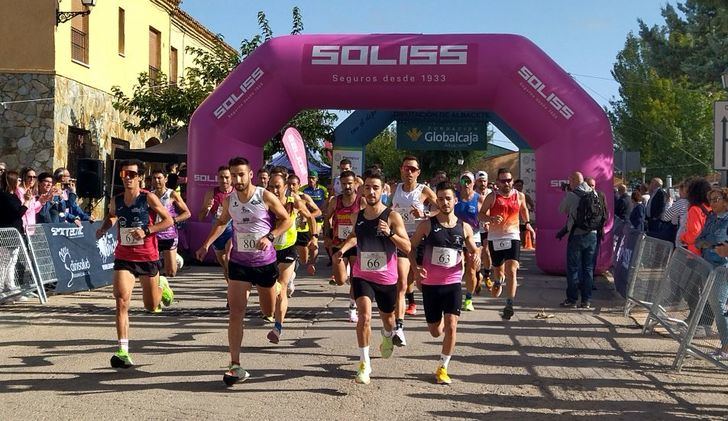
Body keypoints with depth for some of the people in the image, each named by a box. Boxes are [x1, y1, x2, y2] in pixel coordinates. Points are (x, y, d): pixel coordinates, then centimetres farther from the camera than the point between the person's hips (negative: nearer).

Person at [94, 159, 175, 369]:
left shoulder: (149, 198, -10)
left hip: (148, 257, -2)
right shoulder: (116, 200, 2)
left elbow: (168, 220, -8)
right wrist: (104, 228, 3)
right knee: (122, 301, -17)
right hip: (123, 258, 2)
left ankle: (161, 285, 48)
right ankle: (123, 352, -15)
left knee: (152, 307, 12)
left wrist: (146, 231, -20)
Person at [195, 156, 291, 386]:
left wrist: (269, 237, -20)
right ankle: (235, 365, -6)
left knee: (268, 311, 14)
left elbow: (287, 220, -5)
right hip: (239, 262, 2)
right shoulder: (229, 200, 1)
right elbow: (221, 223, 21)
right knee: (236, 313, -8)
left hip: (265, 262, -2)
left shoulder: (265, 197, -11)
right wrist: (206, 244, 10)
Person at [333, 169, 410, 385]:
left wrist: (390, 233, -31)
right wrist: (343, 249, 4)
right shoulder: (358, 216, 0)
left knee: (388, 318, 19)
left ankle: (387, 337, 56)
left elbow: (407, 247, -16)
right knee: (364, 316, -19)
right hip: (362, 275, 1)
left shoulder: (392, 217, -12)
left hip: (386, 278, -1)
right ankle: (364, 363, -8)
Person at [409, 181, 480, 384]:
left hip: (453, 283, 0)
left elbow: (474, 250, 15)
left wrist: (476, 256, -10)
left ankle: (442, 368, 0)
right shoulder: (427, 225, -4)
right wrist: (416, 268, -12)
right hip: (430, 284, 0)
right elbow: (411, 247, 5)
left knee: (451, 325, -15)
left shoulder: (464, 228, 2)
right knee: (436, 332, 10)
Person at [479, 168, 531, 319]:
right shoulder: (492, 197, -5)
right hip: (495, 237, 0)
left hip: (512, 237, 0)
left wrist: (527, 223, 13)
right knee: (497, 268, 18)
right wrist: (491, 219, -22)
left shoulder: (519, 196, 3)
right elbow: (481, 214, -3)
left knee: (511, 271, -14)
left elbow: (524, 209, 24)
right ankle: (498, 281, 55)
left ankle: (509, 304, -13)